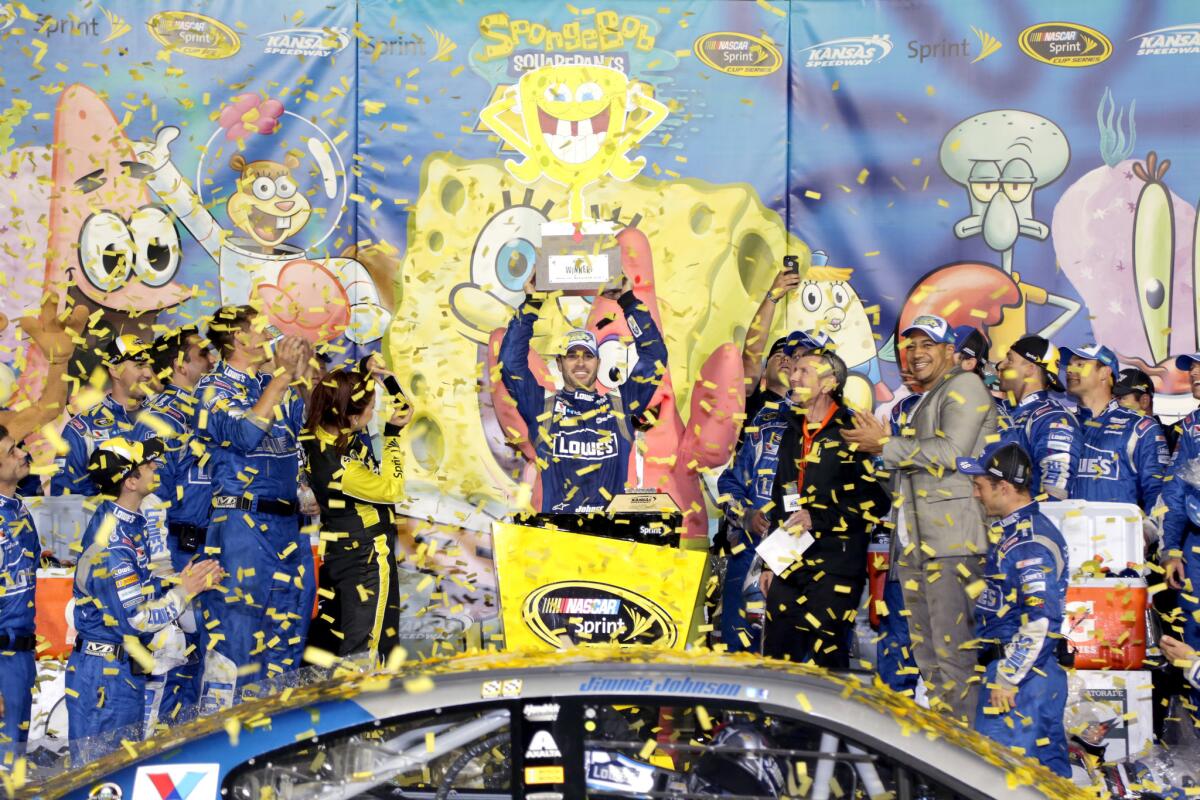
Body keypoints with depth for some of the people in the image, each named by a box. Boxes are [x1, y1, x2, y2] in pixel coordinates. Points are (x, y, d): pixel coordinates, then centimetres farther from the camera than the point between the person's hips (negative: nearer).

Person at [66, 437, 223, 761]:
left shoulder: (126, 521, 4)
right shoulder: (110, 546, -25)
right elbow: (137, 620, -24)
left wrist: (190, 581, 0)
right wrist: (184, 591, -14)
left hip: (124, 668, 10)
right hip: (104, 674, -10)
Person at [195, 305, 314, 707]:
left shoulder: (271, 385, 16)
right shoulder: (214, 387, -5)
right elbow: (243, 435, -22)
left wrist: (306, 373, 3)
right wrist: (283, 376, -19)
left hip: (287, 522, 8)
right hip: (242, 523, -7)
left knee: (287, 625, 12)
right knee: (235, 624, -7)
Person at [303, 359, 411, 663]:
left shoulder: (319, 430, -8)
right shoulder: (340, 466, -31)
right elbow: (390, 489, -14)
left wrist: (385, 378, -9)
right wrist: (392, 435, -11)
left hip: (337, 551, 9)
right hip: (367, 558, -9)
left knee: (327, 632, 22)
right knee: (362, 647, 4)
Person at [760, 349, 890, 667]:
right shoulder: (793, 434, 19)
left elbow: (877, 499, -11)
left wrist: (818, 517, -16)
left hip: (836, 566, -7)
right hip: (790, 564, 7)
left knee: (825, 658, -7)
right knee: (777, 659, 7)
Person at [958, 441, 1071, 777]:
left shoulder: (1029, 541, -18)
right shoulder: (1015, 531, 15)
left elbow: (1041, 617, -25)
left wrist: (1007, 677, -21)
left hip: (1019, 673, -10)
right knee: (1048, 768, 16)